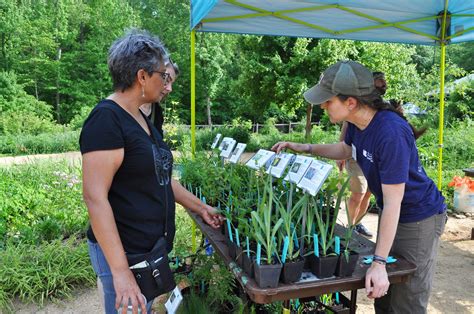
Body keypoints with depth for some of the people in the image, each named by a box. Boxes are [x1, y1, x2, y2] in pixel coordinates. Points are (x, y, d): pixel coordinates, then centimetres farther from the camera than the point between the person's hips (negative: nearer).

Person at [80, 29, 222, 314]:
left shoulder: (142, 119, 10)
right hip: (126, 253, -8)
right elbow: (95, 197, -23)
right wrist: (120, 271, -25)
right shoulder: (106, 119, -18)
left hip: (152, 247, 9)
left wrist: (200, 207, 21)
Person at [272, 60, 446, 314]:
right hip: (391, 214, 8)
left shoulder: (391, 133, -33)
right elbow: (346, 150, 18)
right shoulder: (357, 122, -6)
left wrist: (379, 262, -28)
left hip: (419, 218, -8)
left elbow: (393, 201, -31)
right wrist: (304, 148, 7)